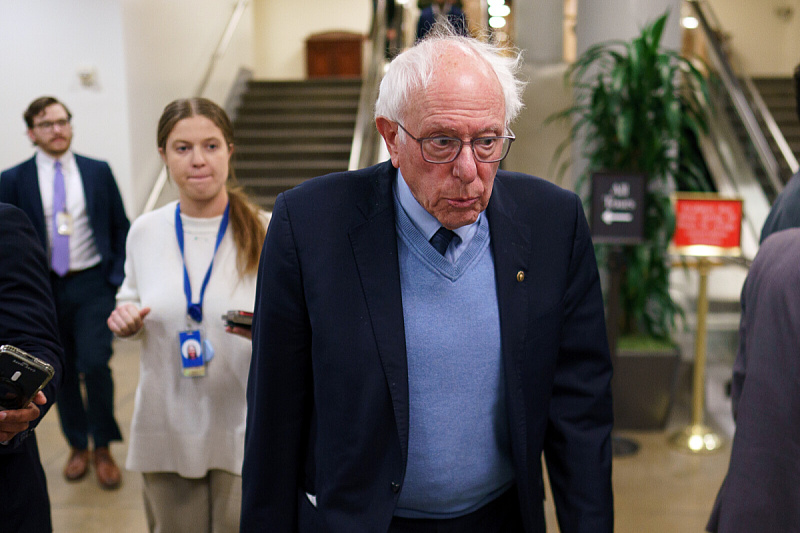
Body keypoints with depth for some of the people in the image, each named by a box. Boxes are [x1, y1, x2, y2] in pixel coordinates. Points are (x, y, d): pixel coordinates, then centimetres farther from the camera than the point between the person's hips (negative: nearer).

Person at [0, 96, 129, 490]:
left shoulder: (98, 172, 3)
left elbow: (120, 228, 7)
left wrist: (118, 277, -2)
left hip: (93, 284, -1)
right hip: (44, 289, 1)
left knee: (95, 365, -10)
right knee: (62, 373, 11)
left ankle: (103, 449, 9)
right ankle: (77, 446, 30)